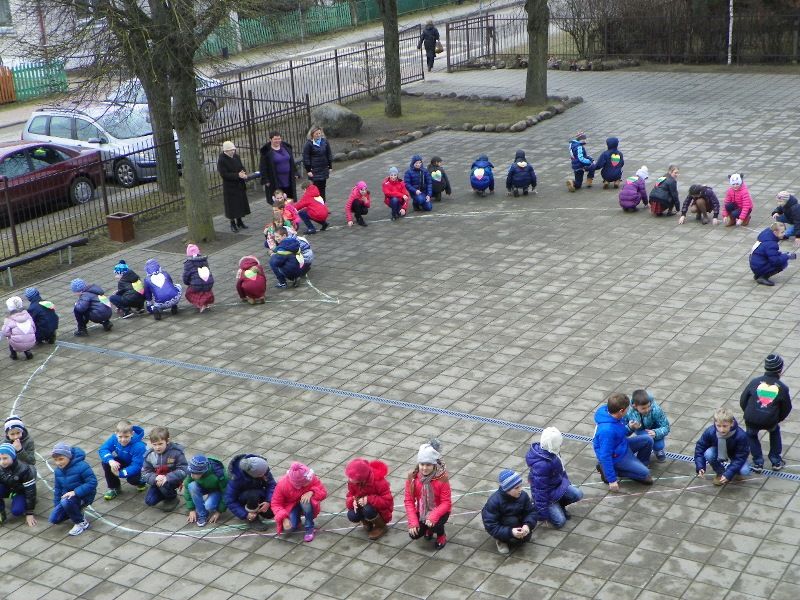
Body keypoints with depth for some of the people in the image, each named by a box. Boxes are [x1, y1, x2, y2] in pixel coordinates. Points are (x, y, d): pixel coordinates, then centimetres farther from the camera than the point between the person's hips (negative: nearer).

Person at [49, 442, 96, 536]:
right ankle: (76, 511, 22)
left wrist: (75, 492, -33)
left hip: (83, 496, -8)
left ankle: (82, 523, -12)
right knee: (54, 519, -1)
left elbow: (92, 482, -27)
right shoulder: (58, 470, 1)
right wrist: (56, 505, 6)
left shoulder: (81, 466, -24)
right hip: (67, 497, 8)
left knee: (66, 502, -36)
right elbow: (58, 488, 13)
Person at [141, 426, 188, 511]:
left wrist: (167, 478, -34)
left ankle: (172, 498, -1)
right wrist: (155, 478, -31)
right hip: (157, 481, 4)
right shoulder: (149, 455, -8)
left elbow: (183, 471, -22)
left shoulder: (176, 452, -19)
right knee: (149, 501, -10)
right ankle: (168, 493, 19)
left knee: (163, 485, -34)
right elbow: (145, 473, -8)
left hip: (173, 480, -4)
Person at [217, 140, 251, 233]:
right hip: (230, 186, -6)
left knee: (241, 203, 11)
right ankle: (233, 224, 11)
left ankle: (239, 222, 25)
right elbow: (223, 174, -19)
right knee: (232, 205, -1)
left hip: (240, 185, 6)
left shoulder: (236, 157, 5)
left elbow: (242, 167, 14)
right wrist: (238, 175, -25)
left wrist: (244, 174, -11)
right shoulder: (221, 160, -14)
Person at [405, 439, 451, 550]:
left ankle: (441, 535, 7)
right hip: (422, 511, 3)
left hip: (439, 511, -3)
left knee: (434, 525, -32)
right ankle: (428, 528, 21)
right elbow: (409, 501, -11)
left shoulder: (442, 478, -24)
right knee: (414, 534, -16)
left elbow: (446, 502, -19)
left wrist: (433, 517, -34)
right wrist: (413, 522, -20)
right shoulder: (412, 476, -17)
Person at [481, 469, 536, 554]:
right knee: (512, 521, -32)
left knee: (526, 537, -17)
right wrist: (510, 532, -42)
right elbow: (491, 526, -32)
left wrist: (527, 525, -33)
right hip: (500, 525, -5)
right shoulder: (494, 501, -33)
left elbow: (531, 511, -11)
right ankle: (501, 539, -5)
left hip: (517, 522, 5)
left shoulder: (523, 495, -20)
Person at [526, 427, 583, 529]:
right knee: (559, 522, -8)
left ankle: (558, 505, 19)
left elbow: (560, 469, 10)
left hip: (558, 486, 8)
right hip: (548, 494, -8)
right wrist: (542, 515, -23)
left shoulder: (551, 452, -12)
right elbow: (540, 490, -30)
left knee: (578, 494, -4)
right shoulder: (541, 465, -38)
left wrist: (567, 483, 23)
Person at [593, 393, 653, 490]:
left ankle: (639, 465, 20)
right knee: (644, 473, -10)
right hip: (616, 457, -9)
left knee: (648, 440, 4)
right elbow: (605, 456, -31)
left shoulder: (608, 411, -12)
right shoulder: (607, 430, -38)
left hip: (622, 445, 9)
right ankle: (605, 470, -2)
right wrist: (612, 480, -27)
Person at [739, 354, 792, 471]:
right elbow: (787, 408, 8)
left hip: (751, 420, 0)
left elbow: (742, 401, 7)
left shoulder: (755, 382, 1)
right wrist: (779, 419, 28)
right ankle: (776, 461, 34)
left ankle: (758, 462, 25)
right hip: (770, 421, 0)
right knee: (775, 431, 34)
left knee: (751, 435, 31)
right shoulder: (782, 388, -1)